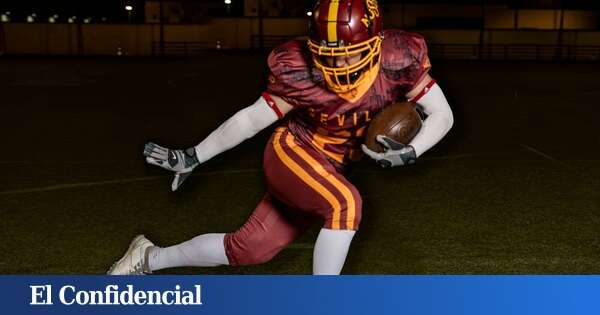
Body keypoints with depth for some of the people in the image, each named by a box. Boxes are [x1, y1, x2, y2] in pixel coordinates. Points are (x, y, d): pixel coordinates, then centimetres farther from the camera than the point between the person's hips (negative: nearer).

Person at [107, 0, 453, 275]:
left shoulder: (398, 59, -18)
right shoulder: (300, 73, -24)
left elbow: (442, 114, -10)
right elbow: (253, 118, -11)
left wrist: (409, 152, -28)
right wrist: (192, 157, -6)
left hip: (330, 172, 4)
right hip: (292, 152, -4)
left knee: (247, 249, 6)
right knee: (345, 203, -33)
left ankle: (150, 259, 27)